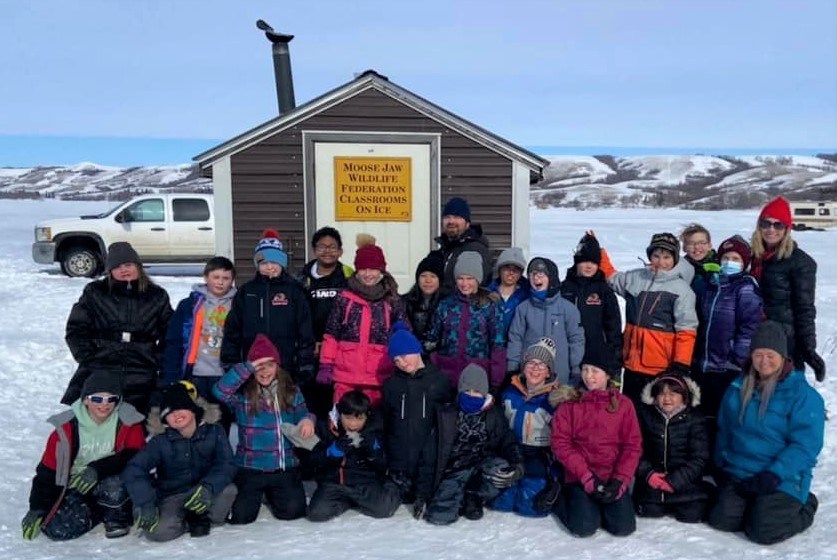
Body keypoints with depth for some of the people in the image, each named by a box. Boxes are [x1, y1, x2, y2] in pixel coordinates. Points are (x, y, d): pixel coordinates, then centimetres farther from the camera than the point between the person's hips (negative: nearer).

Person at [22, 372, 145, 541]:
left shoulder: (128, 422, -11)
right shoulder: (67, 427, -9)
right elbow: (48, 469, -3)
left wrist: (97, 470, -29)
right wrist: (37, 509, -5)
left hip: (113, 480, -2)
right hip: (73, 487, 2)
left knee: (115, 487, -36)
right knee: (58, 529, -21)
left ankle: (116, 516, -3)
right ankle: (101, 512, 6)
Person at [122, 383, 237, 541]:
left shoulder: (214, 432, -6)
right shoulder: (160, 443, -6)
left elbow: (226, 465, -16)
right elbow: (134, 470, -17)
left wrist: (208, 487, -36)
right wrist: (145, 504, -33)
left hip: (205, 495, 1)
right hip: (172, 498, 0)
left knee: (228, 490, -30)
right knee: (158, 531, -30)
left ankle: (203, 517, -1)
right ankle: (190, 521, 1)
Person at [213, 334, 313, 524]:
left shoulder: (291, 392, 4)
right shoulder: (241, 393, -6)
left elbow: (302, 417, 9)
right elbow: (219, 391, -25)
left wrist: (307, 420, -16)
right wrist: (248, 367, -28)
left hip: (285, 467, 2)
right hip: (250, 468, -2)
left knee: (293, 511, -8)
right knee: (241, 516, -9)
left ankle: (270, 495, 26)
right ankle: (257, 494, 26)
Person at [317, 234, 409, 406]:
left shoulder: (393, 301, 5)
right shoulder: (344, 299, 5)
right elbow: (331, 335, 8)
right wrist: (325, 366, 4)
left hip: (379, 378, 0)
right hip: (346, 378, 0)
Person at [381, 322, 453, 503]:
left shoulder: (439, 381, 0)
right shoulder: (391, 384, 8)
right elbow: (383, 421, 14)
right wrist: (383, 457, 9)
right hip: (399, 460, 2)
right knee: (404, 498, 1)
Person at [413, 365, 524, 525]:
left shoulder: (494, 415, 6)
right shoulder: (446, 416, 3)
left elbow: (508, 443, -5)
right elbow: (430, 455, 3)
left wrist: (517, 466, -28)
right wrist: (422, 494, -1)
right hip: (455, 472, -1)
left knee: (501, 469, -33)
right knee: (438, 516, -26)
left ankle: (474, 496, -3)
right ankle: (462, 498, 8)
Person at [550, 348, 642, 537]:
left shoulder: (623, 404, 3)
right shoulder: (570, 403, 0)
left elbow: (633, 446, 0)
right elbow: (560, 443, -6)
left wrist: (620, 480, -12)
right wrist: (586, 476, -15)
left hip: (613, 478, 1)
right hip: (579, 477, -1)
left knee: (624, 527, -15)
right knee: (584, 527, -19)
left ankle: (600, 506, 16)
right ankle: (564, 500, 13)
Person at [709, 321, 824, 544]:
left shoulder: (803, 394, -10)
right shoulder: (738, 388, 7)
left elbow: (806, 445, -15)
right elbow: (724, 430, 15)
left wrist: (774, 475, -22)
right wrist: (721, 463, 6)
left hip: (782, 481, -5)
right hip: (738, 474, 5)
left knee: (762, 531, -15)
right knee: (721, 521, -7)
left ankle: (805, 507, 15)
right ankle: (757, 504, 22)